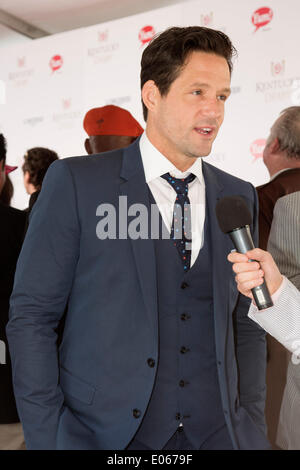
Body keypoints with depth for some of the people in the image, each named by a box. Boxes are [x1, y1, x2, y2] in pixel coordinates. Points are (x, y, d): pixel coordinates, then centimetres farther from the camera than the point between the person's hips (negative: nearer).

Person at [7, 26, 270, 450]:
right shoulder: (75, 183, -7)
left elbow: (245, 324, 10)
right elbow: (31, 316, -7)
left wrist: (252, 426, 3)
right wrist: (47, 439, -10)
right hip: (106, 434, -3)